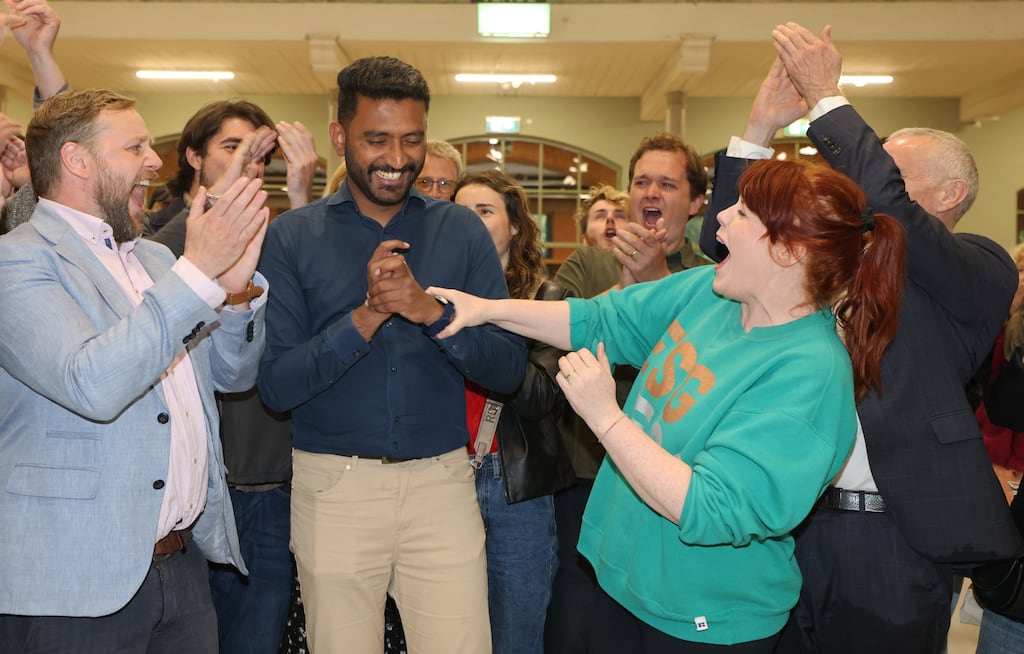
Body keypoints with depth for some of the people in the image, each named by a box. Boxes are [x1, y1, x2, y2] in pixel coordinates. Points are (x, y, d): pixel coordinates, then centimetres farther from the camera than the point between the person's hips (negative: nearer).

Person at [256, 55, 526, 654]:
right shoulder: (293, 236, -2)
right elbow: (276, 386, -7)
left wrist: (430, 310, -18)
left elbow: (508, 369, -3)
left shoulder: (463, 231, 2)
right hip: (334, 485, 0)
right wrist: (365, 318, -19)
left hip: (442, 482, 1)